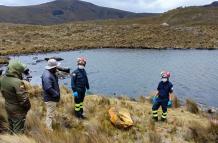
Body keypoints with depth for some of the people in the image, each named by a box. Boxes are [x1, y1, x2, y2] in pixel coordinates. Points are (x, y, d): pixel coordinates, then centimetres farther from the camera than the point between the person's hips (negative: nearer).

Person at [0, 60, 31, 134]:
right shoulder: (17, 82, -31)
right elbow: (24, 98, -26)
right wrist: (28, 106, -10)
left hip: (8, 106, 8)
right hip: (18, 110, -8)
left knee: (11, 126, 25)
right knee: (18, 130, 8)